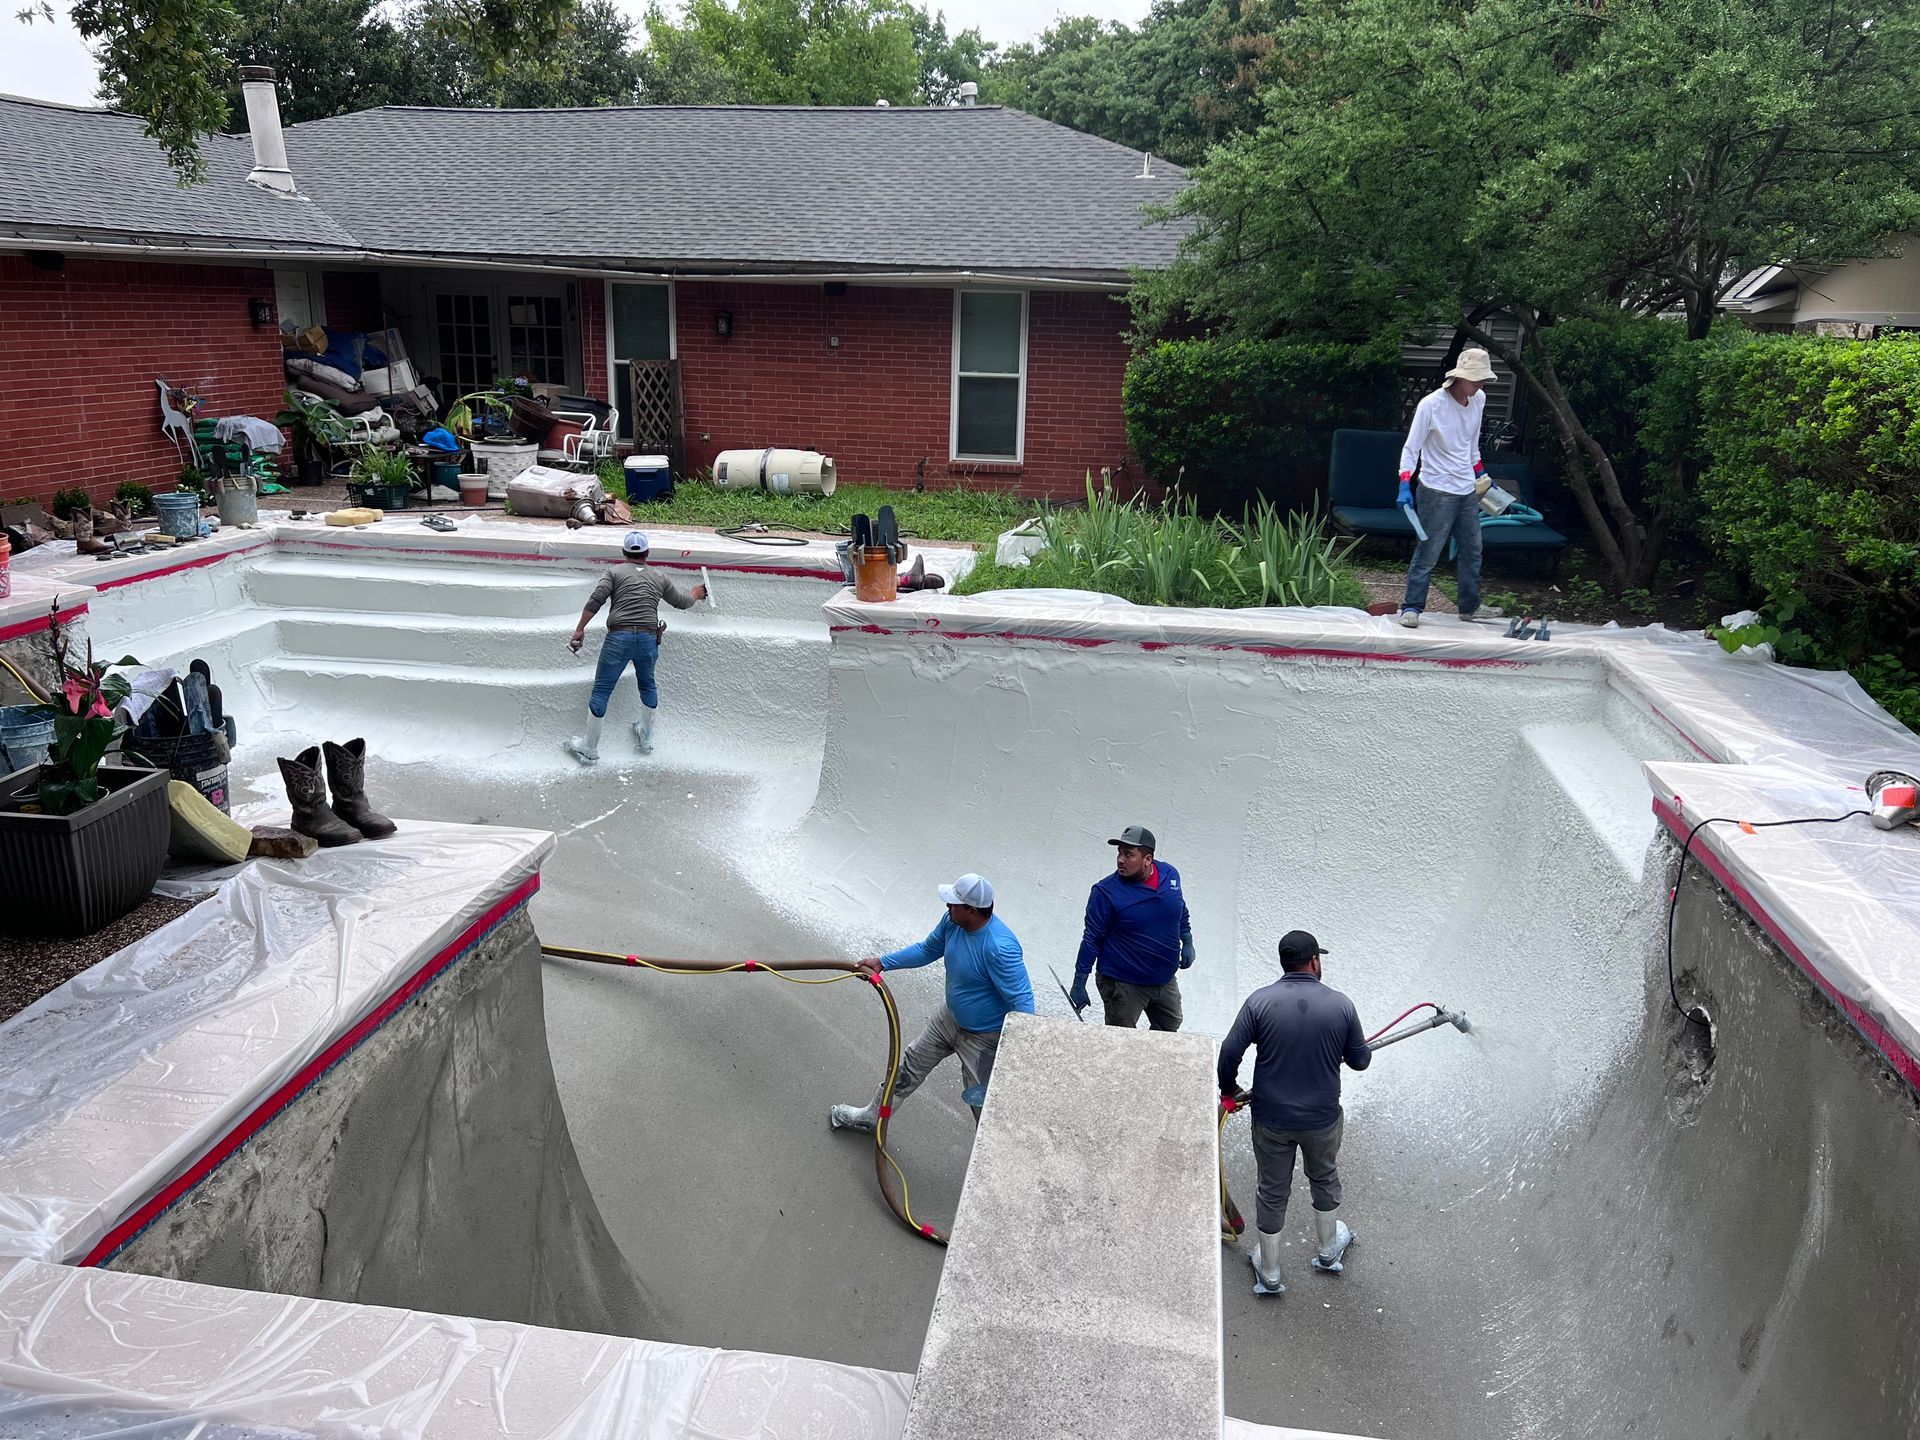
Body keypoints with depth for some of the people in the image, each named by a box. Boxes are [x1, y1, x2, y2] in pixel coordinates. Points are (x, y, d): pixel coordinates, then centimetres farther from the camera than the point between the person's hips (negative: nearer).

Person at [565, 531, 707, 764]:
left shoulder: (615, 573, 8)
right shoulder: (659, 578, 17)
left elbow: (595, 600, -5)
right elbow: (682, 602, 30)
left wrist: (580, 629, -1)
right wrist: (695, 594, 51)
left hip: (619, 637, -3)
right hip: (649, 638, 3)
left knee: (601, 691, 5)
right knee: (648, 685, 27)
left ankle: (589, 749, 9)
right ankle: (646, 738, 38)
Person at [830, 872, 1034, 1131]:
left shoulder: (1000, 948, -37)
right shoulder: (953, 922, -13)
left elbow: (1022, 1002, -33)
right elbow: (927, 950, 8)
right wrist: (882, 963, 4)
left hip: (984, 1036, -8)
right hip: (950, 1017, 8)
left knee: (982, 1100, 5)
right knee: (911, 1064, 23)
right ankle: (872, 1116, 46)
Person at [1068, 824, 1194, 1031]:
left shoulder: (1170, 875, -4)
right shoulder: (1106, 892, -18)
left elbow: (1181, 911, 16)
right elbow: (1092, 940, -13)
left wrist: (1187, 942, 14)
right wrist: (1079, 984, -10)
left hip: (1165, 980, 5)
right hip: (1123, 985, -5)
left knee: (1169, 1029, 21)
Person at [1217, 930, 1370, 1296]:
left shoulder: (1260, 1001, -15)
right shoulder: (1341, 1005, -12)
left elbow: (1229, 1053, -15)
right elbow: (1360, 1061, -1)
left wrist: (1229, 1090, 4)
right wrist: (1362, 1050, 23)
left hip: (1271, 1119, -1)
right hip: (1323, 1119, 1)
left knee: (1273, 1192, 16)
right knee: (1325, 1180, 27)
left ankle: (1268, 1273, 30)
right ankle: (1329, 1251, 48)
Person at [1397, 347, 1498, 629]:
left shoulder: (1479, 400, 5)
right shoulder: (1431, 405, -15)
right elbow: (1410, 448, -12)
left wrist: (1480, 473, 26)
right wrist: (1405, 485, -22)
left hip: (1467, 490, 7)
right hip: (1437, 491, -7)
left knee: (1472, 551, 13)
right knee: (1428, 552, -6)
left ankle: (1470, 607, 24)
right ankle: (1412, 607, 4)